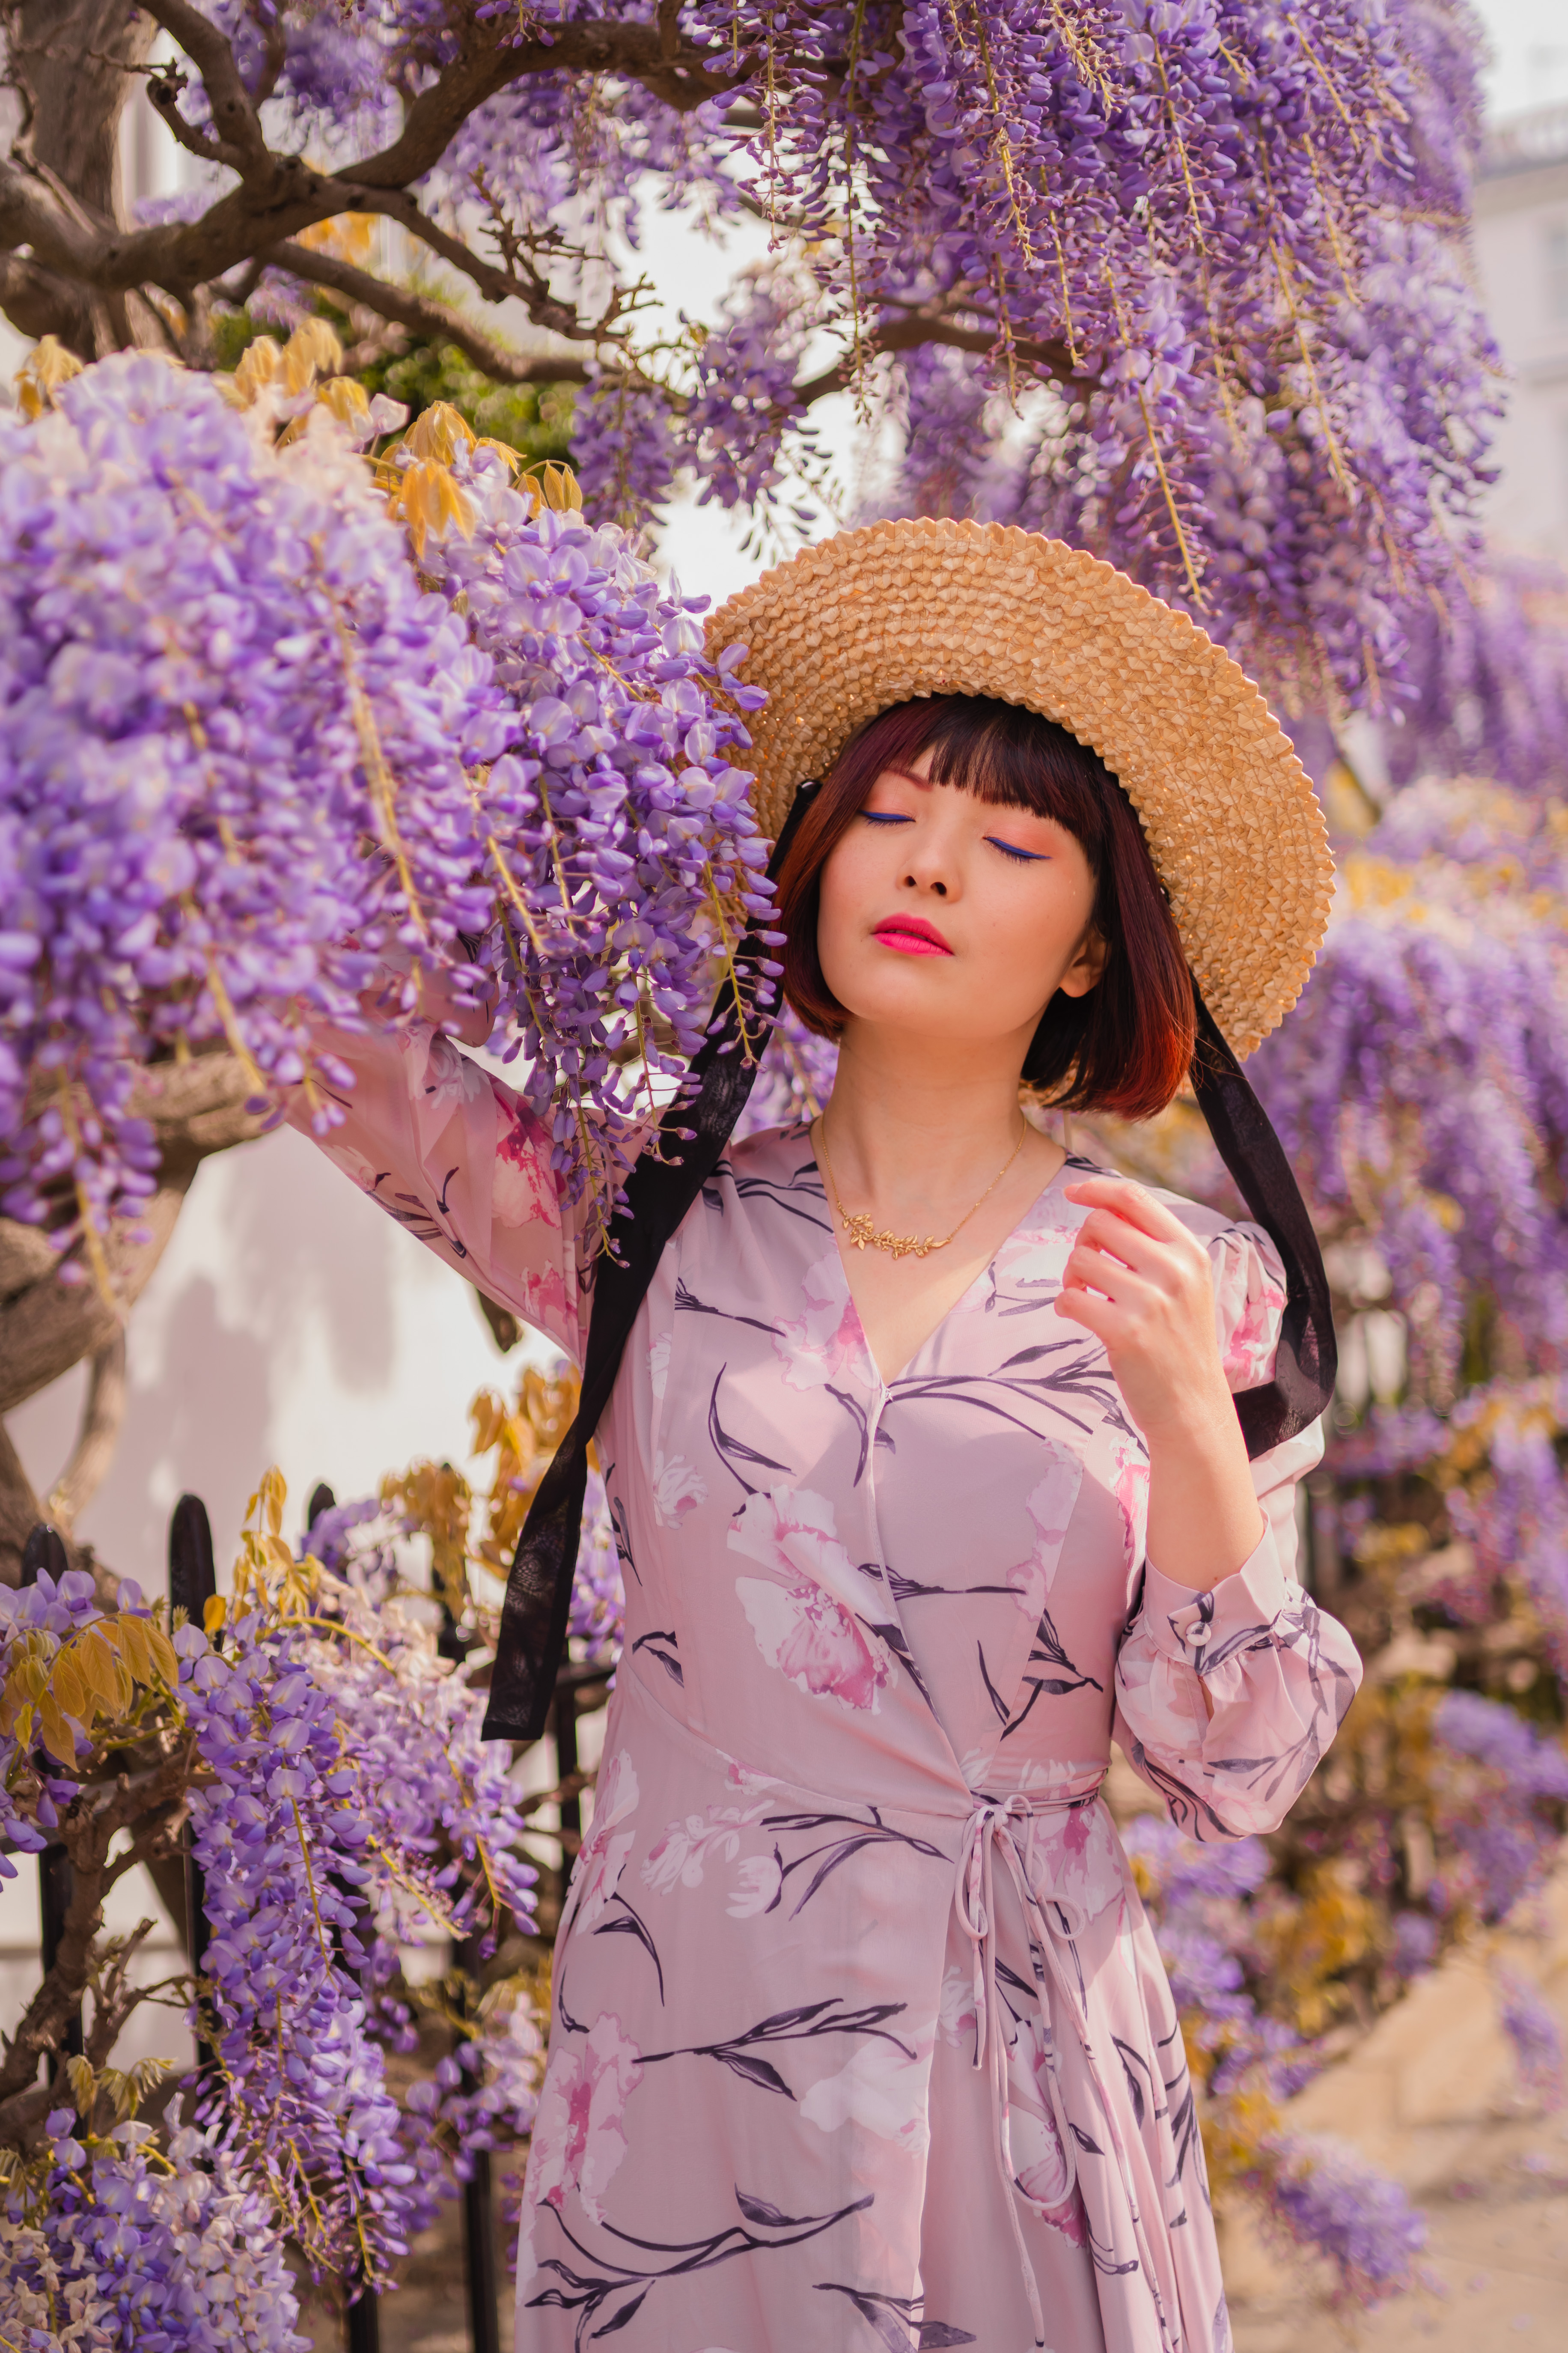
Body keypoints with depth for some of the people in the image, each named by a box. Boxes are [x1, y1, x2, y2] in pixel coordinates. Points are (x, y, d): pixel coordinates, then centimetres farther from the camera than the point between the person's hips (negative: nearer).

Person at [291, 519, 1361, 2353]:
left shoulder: (1188, 1289, -4)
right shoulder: (654, 1224, -2)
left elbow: (1237, 1781, -6)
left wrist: (1190, 1425, -19)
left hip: (1016, 2081, 0)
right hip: (677, 2046, 1)